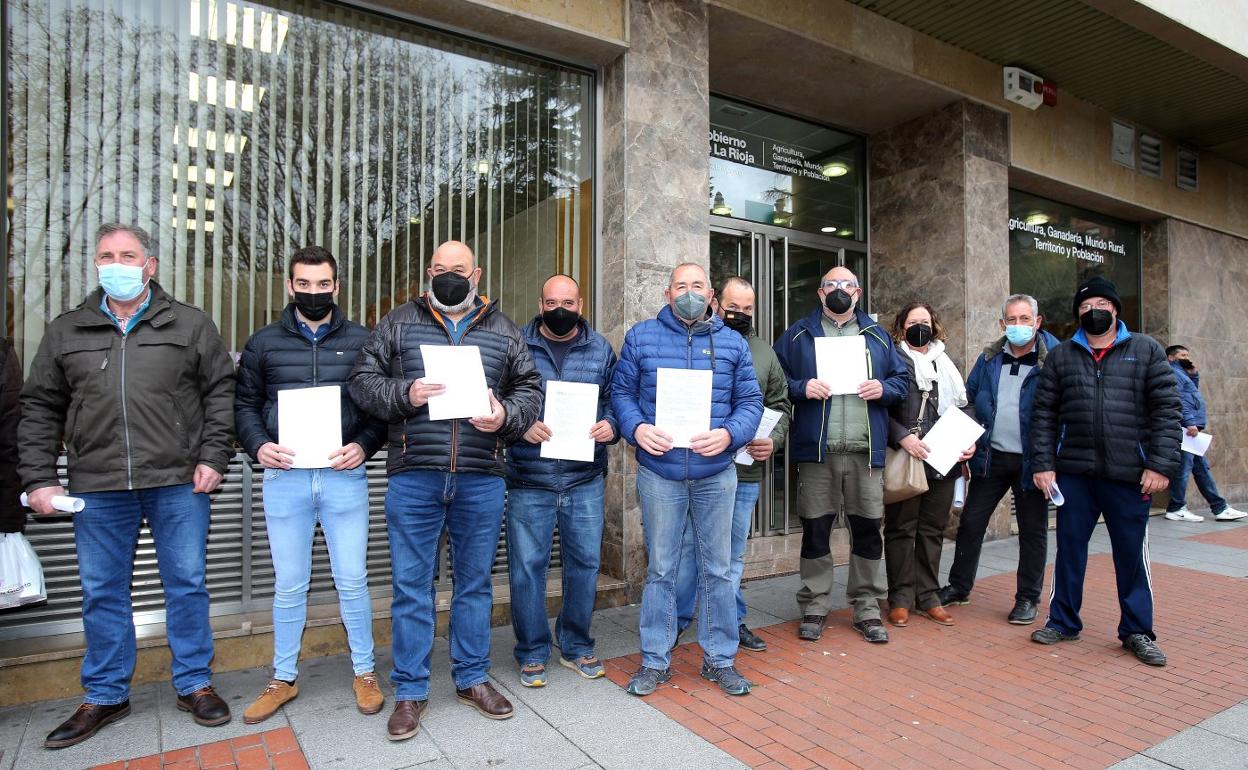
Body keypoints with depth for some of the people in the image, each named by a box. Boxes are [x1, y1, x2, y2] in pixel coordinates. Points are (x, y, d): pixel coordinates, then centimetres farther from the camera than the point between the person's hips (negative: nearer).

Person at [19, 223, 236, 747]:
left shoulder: (190, 325, 5)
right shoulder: (66, 332, 11)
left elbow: (220, 392, 3)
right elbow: (40, 410, 11)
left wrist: (214, 457, -6)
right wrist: (38, 478, 3)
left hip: (179, 484, -2)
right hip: (97, 488, 2)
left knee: (186, 585, 6)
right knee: (102, 593, 11)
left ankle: (194, 684, 21)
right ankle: (105, 696, 27)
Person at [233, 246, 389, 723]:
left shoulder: (360, 341, 5)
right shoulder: (264, 343, 8)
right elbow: (245, 404, 10)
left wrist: (364, 445, -11)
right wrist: (258, 445, -7)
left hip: (344, 476, -1)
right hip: (284, 477, 1)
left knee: (352, 581, 6)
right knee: (288, 585, 12)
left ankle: (364, 672, 24)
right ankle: (283, 679, 29)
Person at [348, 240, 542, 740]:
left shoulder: (503, 331, 11)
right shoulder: (398, 323, 8)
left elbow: (530, 389, 9)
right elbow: (363, 380, 4)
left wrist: (506, 416, -11)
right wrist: (404, 395, -15)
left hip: (482, 479, 2)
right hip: (413, 478, -1)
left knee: (475, 582, 13)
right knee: (411, 585, 6)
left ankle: (472, 677, 30)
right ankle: (409, 691, 22)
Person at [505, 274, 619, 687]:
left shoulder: (601, 349, 9)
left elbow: (615, 398, 10)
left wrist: (610, 426, -11)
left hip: (585, 478, 2)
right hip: (529, 478, -2)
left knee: (586, 561, 11)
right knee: (527, 566, 4)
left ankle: (576, 646, 30)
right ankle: (532, 653, 23)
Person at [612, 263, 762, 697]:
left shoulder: (732, 343, 7)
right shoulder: (641, 337, 4)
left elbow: (750, 401, 4)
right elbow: (621, 391, 4)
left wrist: (729, 434, -14)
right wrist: (637, 428, -14)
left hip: (716, 474, 1)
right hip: (659, 473, -1)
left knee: (718, 569, 10)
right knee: (660, 569, 8)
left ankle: (720, 659, 26)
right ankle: (655, 660, 23)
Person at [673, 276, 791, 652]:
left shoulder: (764, 352, 11)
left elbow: (780, 405, 15)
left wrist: (773, 440, -1)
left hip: (746, 472, 4)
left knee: (734, 553, 16)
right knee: (688, 545, 4)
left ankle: (732, 621, 30)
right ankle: (676, 621, 20)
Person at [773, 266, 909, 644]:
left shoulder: (878, 336, 15)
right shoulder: (798, 334, 8)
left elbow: (902, 379, 16)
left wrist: (884, 388, -5)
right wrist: (801, 388, -14)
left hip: (867, 451, 2)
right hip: (816, 449, -2)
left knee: (868, 530, 8)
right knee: (815, 531, 4)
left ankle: (867, 609, 22)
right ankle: (814, 608, 18)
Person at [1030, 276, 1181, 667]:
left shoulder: (1147, 351, 5)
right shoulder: (1060, 356, 8)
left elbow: (1166, 410, -1)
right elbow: (1044, 413, 5)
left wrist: (1160, 465, -9)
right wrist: (1043, 463, -3)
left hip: (1129, 474, -1)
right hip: (1073, 473, 1)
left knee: (1132, 553, 8)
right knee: (1070, 547, 9)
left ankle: (1137, 631, 23)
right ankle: (1063, 621, 23)